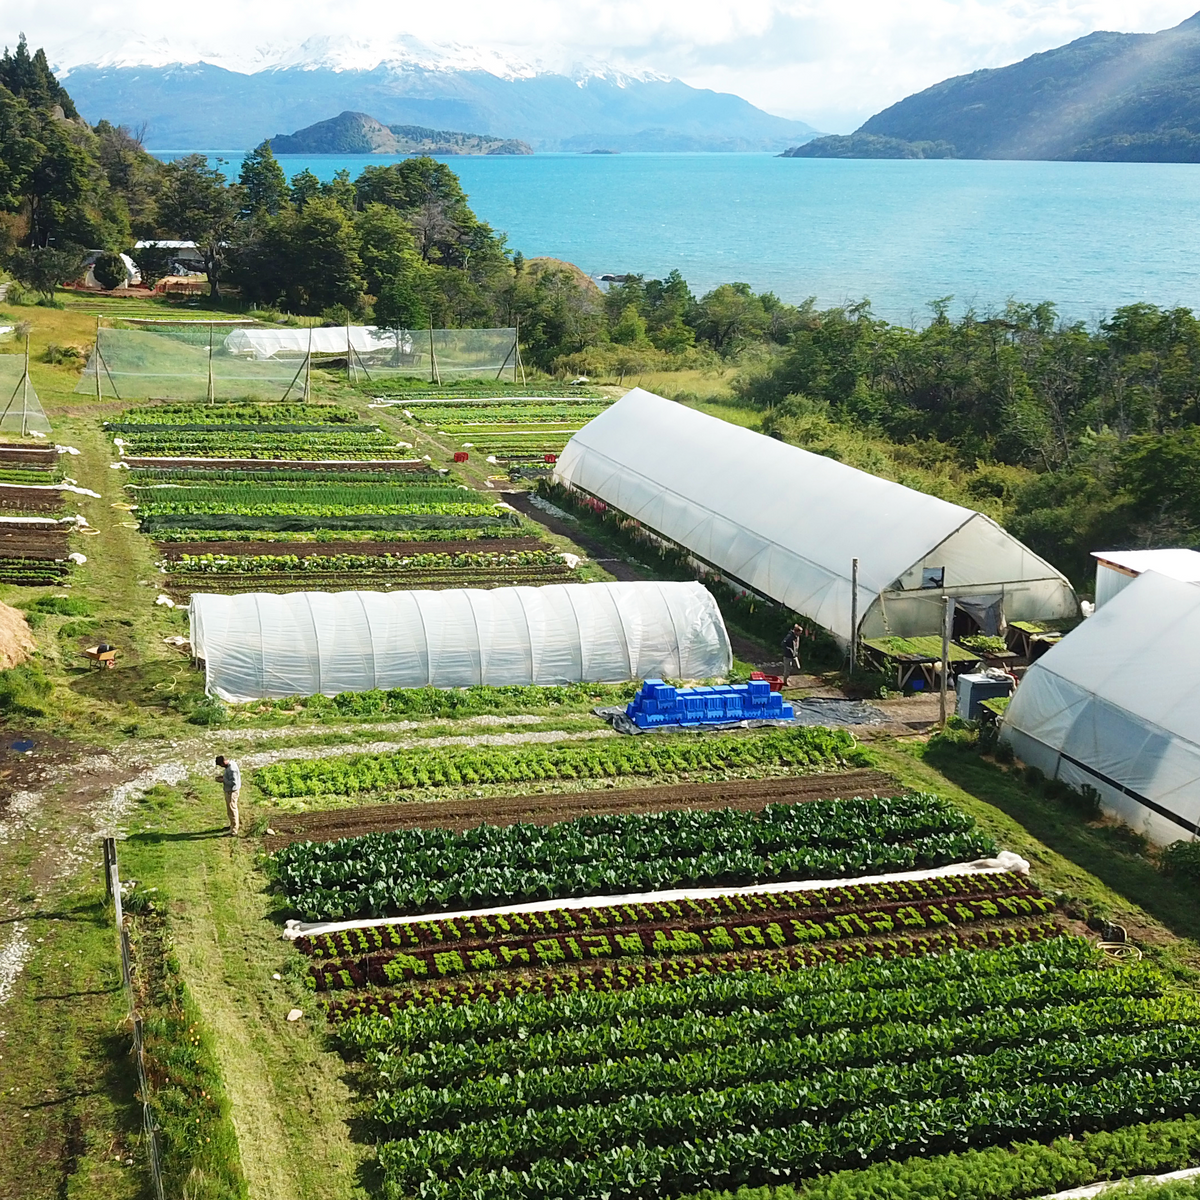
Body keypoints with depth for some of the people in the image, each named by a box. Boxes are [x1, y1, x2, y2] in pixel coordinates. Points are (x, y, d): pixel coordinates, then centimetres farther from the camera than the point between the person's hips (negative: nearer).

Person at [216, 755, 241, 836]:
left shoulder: (232, 768, -28)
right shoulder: (229, 765, 3)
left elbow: (233, 782, -28)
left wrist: (223, 780, -20)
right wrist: (222, 776, 3)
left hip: (232, 792, -10)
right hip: (229, 791, 10)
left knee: (232, 810, -2)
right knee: (229, 809, 25)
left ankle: (234, 831, 5)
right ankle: (232, 825, 43)